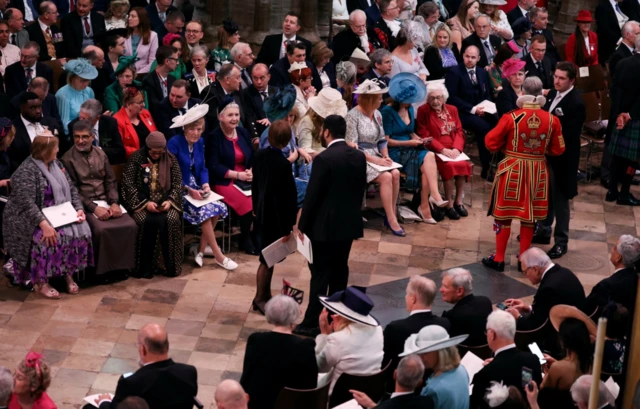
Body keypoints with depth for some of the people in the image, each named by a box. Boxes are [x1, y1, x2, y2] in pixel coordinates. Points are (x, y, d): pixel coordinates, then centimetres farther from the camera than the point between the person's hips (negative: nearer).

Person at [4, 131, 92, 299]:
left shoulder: (57, 165, 9)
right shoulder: (26, 171, -17)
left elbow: (72, 189, 12)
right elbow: (27, 203, -27)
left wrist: (79, 209, -7)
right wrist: (44, 224, -38)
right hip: (32, 218, -7)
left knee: (80, 230, -18)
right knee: (49, 237, -34)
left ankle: (69, 272, -6)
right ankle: (40, 282, -20)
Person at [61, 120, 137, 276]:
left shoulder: (101, 154, 12)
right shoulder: (67, 159, -4)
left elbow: (110, 181, 11)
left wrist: (114, 203, -7)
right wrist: (94, 208, -19)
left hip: (106, 201, 5)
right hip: (84, 205, -5)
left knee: (130, 226, -18)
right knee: (101, 229, -32)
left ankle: (122, 265, -4)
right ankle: (102, 269, -14)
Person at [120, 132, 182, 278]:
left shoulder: (171, 159, 6)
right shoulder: (135, 158, -2)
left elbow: (177, 183, 6)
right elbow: (128, 184, -7)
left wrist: (170, 200, -13)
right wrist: (145, 203, -18)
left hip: (164, 202, 2)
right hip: (141, 202, -2)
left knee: (171, 220, -28)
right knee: (145, 221, -32)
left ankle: (171, 265, -18)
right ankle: (145, 266, -21)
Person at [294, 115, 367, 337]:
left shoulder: (324, 159, -18)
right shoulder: (359, 156, 3)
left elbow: (312, 195, -15)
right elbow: (361, 189, 9)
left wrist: (303, 225, -5)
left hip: (325, 225, -7)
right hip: (349, 223, 7)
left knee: (320, 274, -2)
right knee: (339, 271, 15)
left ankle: (312, 323, 1)